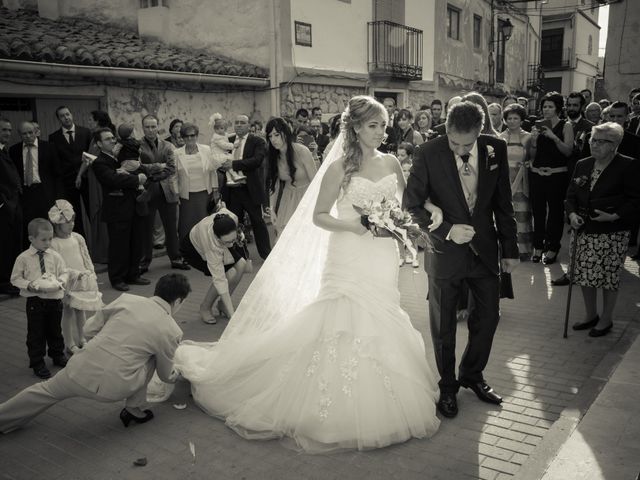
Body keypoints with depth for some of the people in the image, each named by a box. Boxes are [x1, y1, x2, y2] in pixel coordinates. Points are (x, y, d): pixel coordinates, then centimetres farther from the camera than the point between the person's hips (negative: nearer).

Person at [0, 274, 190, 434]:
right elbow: (165, 374, 14)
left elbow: (89, 329, 9)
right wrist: (176, 376, 37)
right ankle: (134, 409, 23)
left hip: (79, 372, 3)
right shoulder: (172, 331, -3)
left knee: (47, 390, 31)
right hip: (114, 389, -3)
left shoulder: (126, 299, 3)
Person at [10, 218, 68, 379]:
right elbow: (15, 278, -2)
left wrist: (61, 281, -11)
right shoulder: (23, 258, -8)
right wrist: (28, 285, -18)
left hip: (54, 298, 3)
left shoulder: (55, 256, -1)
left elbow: (63, 272, 9)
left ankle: (58, 355, 38)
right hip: (34, 300, -3)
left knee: (55, 330, 18)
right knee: (36, 333, 6)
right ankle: (37, 363, 20)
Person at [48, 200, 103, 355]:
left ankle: (81, 339, 30)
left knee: (81, 310, 15)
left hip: (83, 280, 6)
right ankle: (70, 344, 15)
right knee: (68, 312, 4)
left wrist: (91, 273, 5)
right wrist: (75, 274, -23)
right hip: (67, 282, -6)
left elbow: (86, 257, 9)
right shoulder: (54, 243, -15)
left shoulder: (77, 238, 3)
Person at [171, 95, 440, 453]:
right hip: (349, 258, -5)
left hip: (383, 259, 5)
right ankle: (340, 409, 15)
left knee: (379, 327, 11)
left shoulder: (391, 163, 6)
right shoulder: (340, 167, -7)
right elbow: (318, 216, -5)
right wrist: (352, 225, -19)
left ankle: (376, 408, 27)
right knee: (345, 326, -2)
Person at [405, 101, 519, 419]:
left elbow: (503, 202, 3)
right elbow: (412, 205, -11)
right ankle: (447, 386, 33)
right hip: (445, 251, -3)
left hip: (484, 249, 3)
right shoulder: (428, 154, -16)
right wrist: (446, 231, -24)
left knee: (488, 316, 14)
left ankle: (472, 374, 39)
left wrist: (510, 249, 5)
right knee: (443, 325, 11)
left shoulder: (496, 149, -6)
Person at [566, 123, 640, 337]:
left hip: (613, 233, -5)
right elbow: (571, 194, 13)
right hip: (585, 231, 5)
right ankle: (591, 316, 29)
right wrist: (572, 213, -5)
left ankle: (606, 320, 21)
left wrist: (615, 216, -20)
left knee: (609, 277, 3)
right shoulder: (582, 165, 9)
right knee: (584, 275, 10)